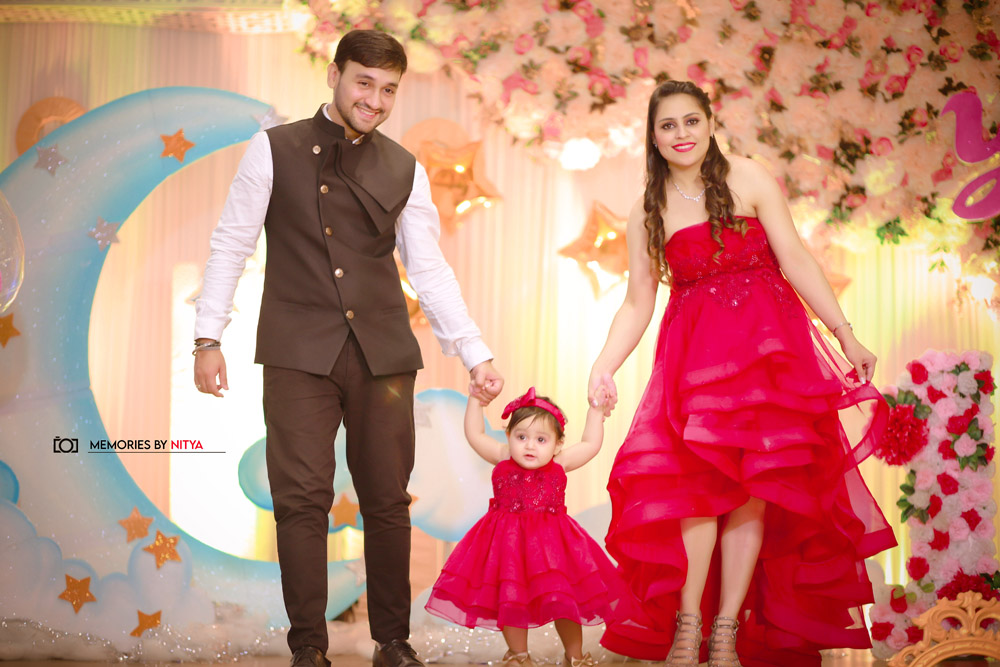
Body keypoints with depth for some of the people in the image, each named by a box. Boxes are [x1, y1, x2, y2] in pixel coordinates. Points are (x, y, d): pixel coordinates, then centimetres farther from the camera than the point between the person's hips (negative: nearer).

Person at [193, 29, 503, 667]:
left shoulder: (405, 171, 10)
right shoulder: (274, 149, 4)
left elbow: (430, 268, 8)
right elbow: (232, 244, 5)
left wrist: (477, 354, 0)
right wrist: (209, 337, -2)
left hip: (383, 353, 2)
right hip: (299, 352, -2)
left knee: (387, 501, 7)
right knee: (303, 500, -3)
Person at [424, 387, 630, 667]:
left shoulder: (558, 465, -1)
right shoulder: (502, 459, -2)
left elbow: (591, 444, 8)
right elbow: (474, 434, 1)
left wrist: (595, 410, 10)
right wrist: (476, 398, 0)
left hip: (551, 543, 0)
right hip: (507, 542, 0)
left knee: (564, 598, 1)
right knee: (510, 599, 4)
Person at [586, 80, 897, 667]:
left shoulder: (749, 180, 2)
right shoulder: (648, 212, 9)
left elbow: (794, 257, -3)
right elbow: (638, 304, 8)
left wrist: (846, 333, -8)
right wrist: (604, 367, -6)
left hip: (765, 342, -1)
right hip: (692, 350, 1)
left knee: (752, 484, -6)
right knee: (698, 475, -13)